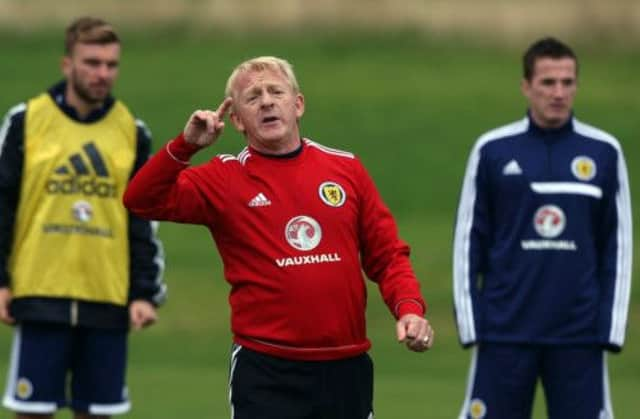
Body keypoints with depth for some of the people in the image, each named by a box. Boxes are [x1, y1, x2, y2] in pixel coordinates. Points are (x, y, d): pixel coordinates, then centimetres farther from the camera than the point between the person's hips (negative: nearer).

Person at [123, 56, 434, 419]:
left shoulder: (346, 168, 8)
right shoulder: (225, 179, 0)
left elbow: (387, 255, 10)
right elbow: (143, 201, -11)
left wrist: (410, 308, -7)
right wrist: (185, 145, -23)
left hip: (347, 369, 3)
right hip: (267, 372, -3)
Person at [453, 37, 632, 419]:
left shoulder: (604, 153, 4)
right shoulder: (492, 151, 3)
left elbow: (618, 245, 6)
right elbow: (469, 242, 5)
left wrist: (611, 328, 0)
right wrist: (471, 323, -2)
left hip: (579, 338, 0)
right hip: (505, 333, 0)